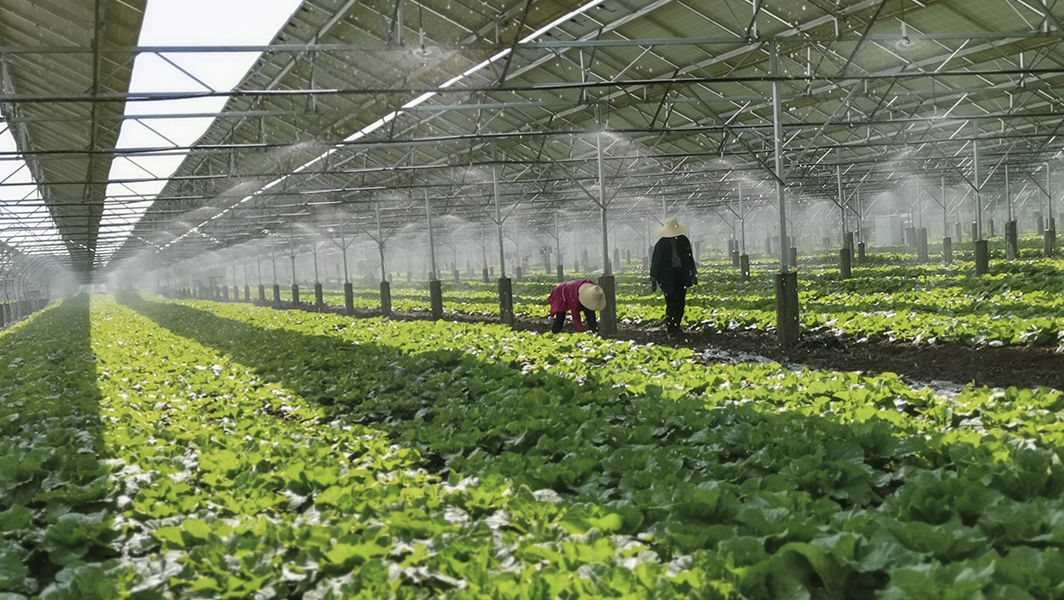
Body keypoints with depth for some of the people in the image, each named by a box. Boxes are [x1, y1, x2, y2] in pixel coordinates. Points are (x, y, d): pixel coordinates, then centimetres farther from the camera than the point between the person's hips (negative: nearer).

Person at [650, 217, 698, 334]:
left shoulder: (683, 241, 1)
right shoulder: (661, 245, -9)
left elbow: (689, 258, 14)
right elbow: (655, 263, -4)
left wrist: (693, 274, 17)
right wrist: (653, 281, -4)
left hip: (681, 275, 4)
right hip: (668, 277, -4)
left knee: (680, 302, 6)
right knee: (671, 303, -8)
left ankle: (676, 325, 17)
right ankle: (670, 327, 2)